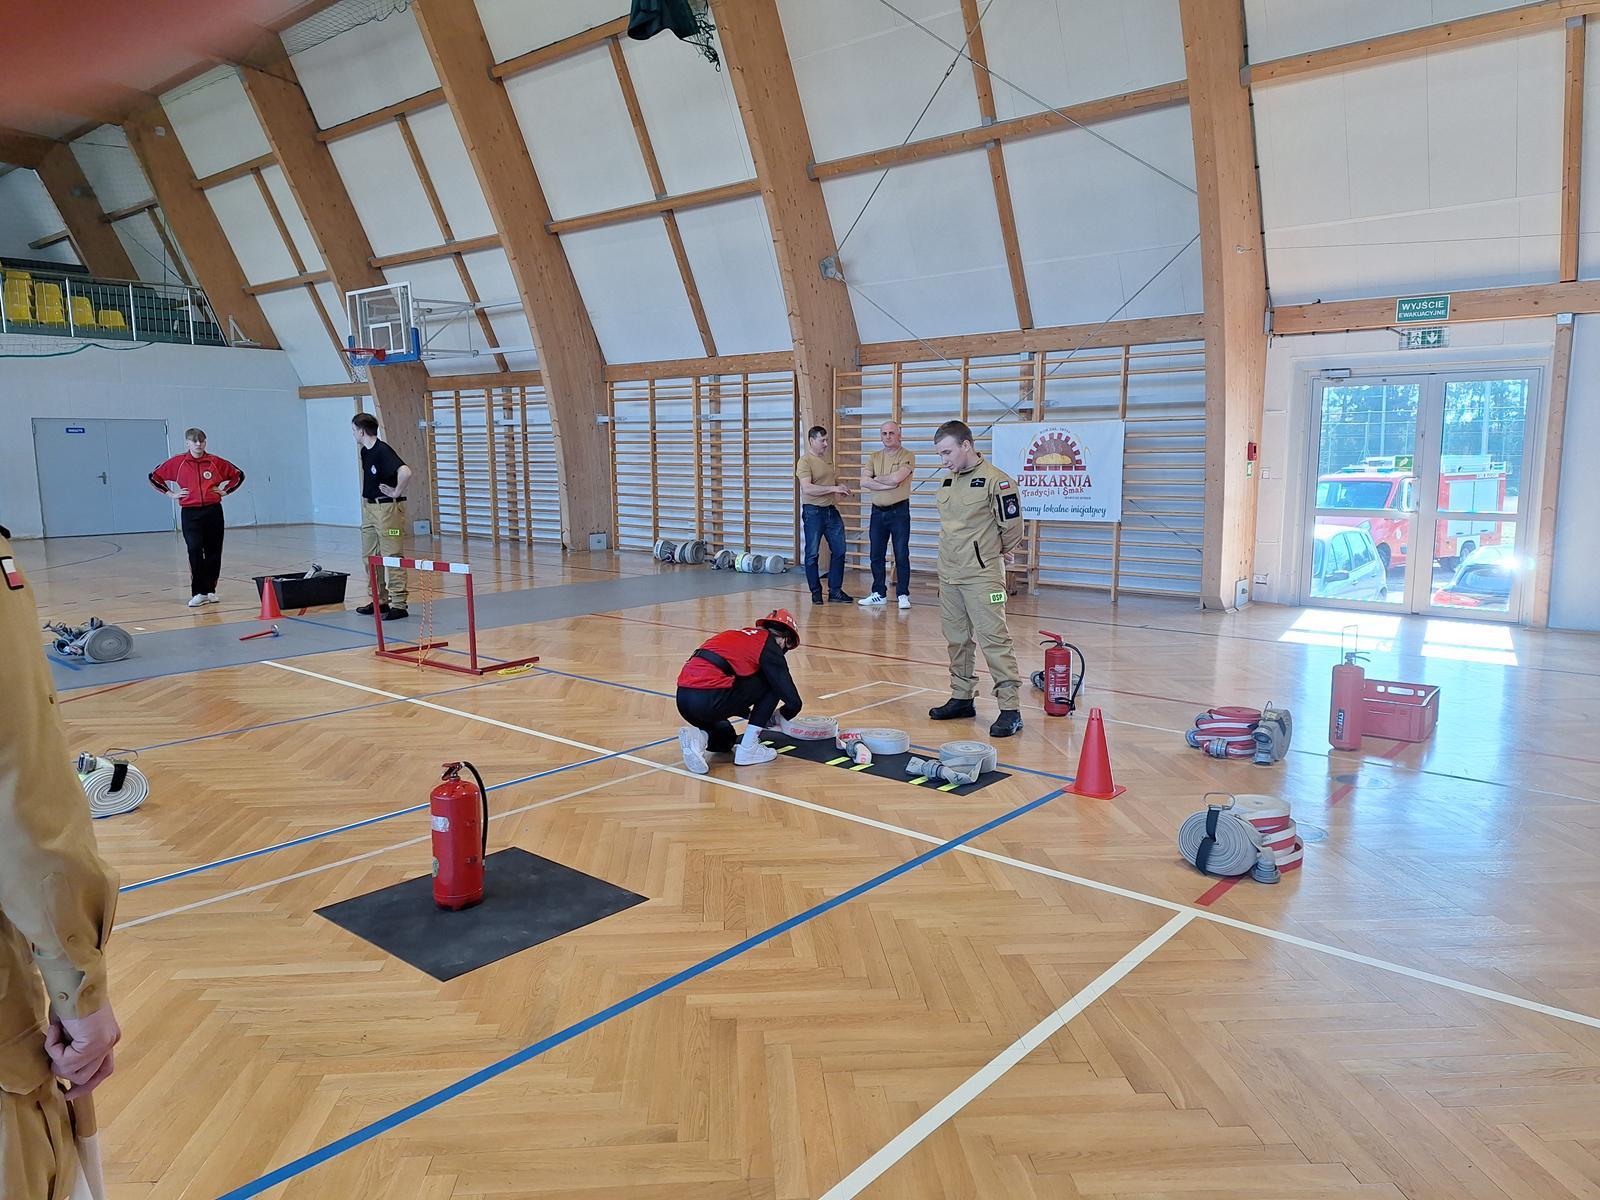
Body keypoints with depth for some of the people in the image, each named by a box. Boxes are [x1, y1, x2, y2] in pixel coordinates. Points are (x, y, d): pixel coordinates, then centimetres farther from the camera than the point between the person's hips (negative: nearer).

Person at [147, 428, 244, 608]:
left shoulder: (215, 462, 4)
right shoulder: (177, 462, 3)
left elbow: (238, 475, 16)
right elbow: (154, 476, 13)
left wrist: (225, 491, 7)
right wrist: (171, 493, 5)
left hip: (213, 511, 1)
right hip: (190, 513, -1)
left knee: (213, 552, 4)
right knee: (194, 551, -11)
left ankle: (210, 591, 16)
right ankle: (198, 593, -6)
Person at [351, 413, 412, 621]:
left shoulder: (383, 451, -18)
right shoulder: (365, 452, 11)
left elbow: (405, 472, -32)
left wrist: (397, 493, -19)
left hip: (388, 508, -10)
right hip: (369, 507, 10)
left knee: (392, 557, -7)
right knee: (369, 556, 12)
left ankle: (399, 604, -4)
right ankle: (381, 600, 21)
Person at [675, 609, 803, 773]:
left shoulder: (739, 635, 26)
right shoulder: (769, 645, 4)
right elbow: (793, 701, 2)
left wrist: (750, 714, 38)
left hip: (683, 699, 8)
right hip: (709, 699, -8)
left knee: (724, 738, 32)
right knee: (772, 683, 10)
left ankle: (698, 737, 0)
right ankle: (747, 750, 8)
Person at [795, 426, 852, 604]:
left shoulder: (828, 460, 14)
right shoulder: (805, 461, -11)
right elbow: (807, 489, -24)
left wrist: (841, 489, 5)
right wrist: (834, 488, -24)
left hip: (831, 511, 7)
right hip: (813, 511, -7)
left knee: (839, 551, 6)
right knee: (812, 554, 1)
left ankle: (835, 591, 14)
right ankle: (816, 592, 11)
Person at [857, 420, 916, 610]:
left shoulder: (907, 456, -5)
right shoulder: (874, 457, 10)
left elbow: (896, 478, -21)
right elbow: (864, 482, -4)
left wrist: (876, 478, -5)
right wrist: (888, 484, -13)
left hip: (899, 511, -5)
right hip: (878, 512, 5)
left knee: (902, 555, -1)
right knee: (876, 555, 9)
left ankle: (903, 595, 7)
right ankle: (879, 594, 18)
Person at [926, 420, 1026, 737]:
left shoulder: (995, 480, -12)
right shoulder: (947, 482, 12)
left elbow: (1011, 524, -8)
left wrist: (1003, 554, 5)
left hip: (982, 576, -8)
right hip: (948, 575, 8)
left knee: (994, 639, -9)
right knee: (956, 639, 14)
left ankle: (1010, 709, -5)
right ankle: (961, 698, 27)